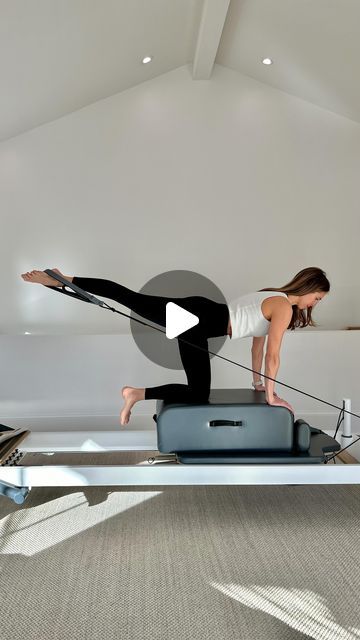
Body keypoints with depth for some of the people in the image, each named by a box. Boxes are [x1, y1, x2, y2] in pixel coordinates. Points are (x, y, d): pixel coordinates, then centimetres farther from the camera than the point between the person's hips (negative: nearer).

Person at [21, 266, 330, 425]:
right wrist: (271, 396, 3)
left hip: (195, 312, 8)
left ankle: (61, 280, -1)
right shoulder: (284, 307, -5)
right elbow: (272, 354, -6)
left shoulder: (273, 297, 23)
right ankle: (138, 394, -7)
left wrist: (257, 380, 30)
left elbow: (258, 340, 28)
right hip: (199, 321, -8)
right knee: (199, 393, -2)